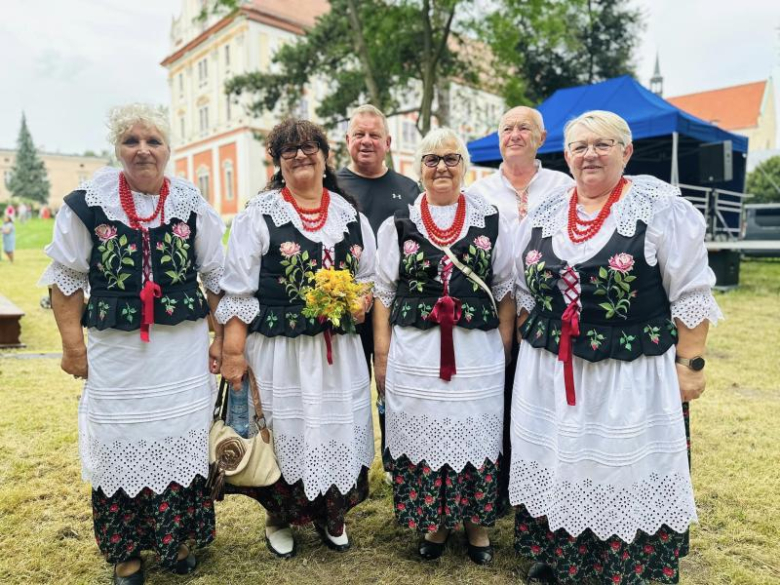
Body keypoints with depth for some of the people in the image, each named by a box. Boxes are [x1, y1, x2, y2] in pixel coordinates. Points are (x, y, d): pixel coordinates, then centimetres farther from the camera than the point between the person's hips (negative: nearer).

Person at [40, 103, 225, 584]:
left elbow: (217, 278, 6)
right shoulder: (88, 203, -4)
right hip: (116, 352, 0)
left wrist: (220, 338, 3)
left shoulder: (192, 204, -1)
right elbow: (67, 278, 3)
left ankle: (180, 538, 33)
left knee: (182, 442, 11)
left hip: (184, 350, 1)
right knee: (121, 447, 9)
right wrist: (73, 343, -1)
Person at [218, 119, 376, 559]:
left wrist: (363, 301, -4)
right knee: (284, 430, 7)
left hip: (339, 349, 4)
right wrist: (233, 351, -11)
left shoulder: (349, 213, 9)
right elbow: (238, 289, -6)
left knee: (338, 428, 12)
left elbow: (370, 275, 17)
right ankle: (279, 519, 32)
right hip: (279, 348, -3)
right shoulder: (259, 213, -3)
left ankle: (332, 515, 35)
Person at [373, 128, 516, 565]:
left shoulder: (491, 221, 5)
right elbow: (384, 295, 6)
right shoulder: (398, 225, 5)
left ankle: (477, 525, 32)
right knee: (424, 436, 8)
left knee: (475, 436, 9)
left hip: (478, 355, 0)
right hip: (416, 356, 0)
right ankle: (435, 523, 31)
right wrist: (381, 356, 1)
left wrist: (505, 350, 2)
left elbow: (506, 292, 8)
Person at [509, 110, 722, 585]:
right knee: (557, 470, 15)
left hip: (632, 377, -4)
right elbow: (524, 292, 14)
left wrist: (690, 365, -8)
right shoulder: (544, 213, 7)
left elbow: (691, 296, -6)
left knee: (627, 474, 7)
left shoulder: (660, 206, -7)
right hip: (551, 376, 4)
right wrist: (527, 353, 14)